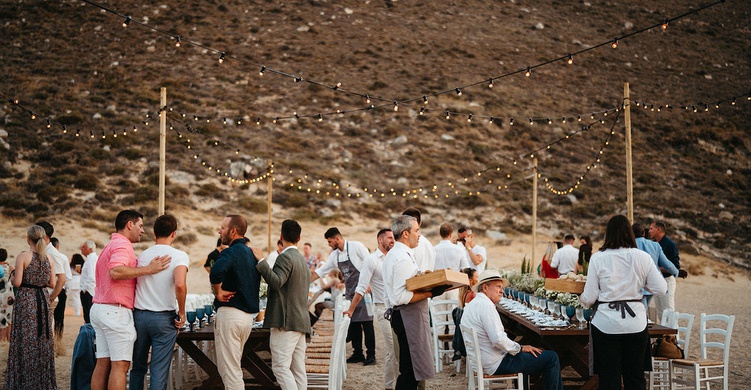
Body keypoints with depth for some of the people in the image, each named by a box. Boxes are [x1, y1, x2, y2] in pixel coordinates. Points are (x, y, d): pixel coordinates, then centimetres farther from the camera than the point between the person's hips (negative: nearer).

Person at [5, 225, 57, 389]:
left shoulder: (22, 257, -10)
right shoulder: (48, 258, 4)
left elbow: (17, 282, -14)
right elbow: (52, 283, 6)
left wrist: (12, 275, 6)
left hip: (26, 300, -4)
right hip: (43, 300, 5)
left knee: (26, 340, 0)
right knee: (43, 340, 10)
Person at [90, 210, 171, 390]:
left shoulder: (110, 246, 23)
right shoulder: (122, 245, -10)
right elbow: (116, 272, -26)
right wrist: (148, 269, -23)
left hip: (99, 308, 10)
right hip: (116, 311, -10)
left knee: (102, 364, 8)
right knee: (120, 365, -8)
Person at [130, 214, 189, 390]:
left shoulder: (142, 255, 6)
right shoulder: (179, 256, -8)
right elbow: (180, 284, -24)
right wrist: (182, 313, -13)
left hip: (139, 315, 4)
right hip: (164, 318, -4)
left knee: (138, 367, 17)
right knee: (159, 370, 0)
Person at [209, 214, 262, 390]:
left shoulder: (231, 252, -13)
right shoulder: (252, 254, 14)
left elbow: (216, 271, -33)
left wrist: (218, 292, -18)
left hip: (230, 312, -9)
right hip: (248, 315, 9)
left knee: (230, 371, -3)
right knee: (231, 368, 20)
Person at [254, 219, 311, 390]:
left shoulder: (285, 257, -9)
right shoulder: (303, 260, 21)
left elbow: (276, 282, -23)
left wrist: (261, 261, -19)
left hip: (286, 322, -9)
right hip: (301, 321, 9)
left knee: (280, 367, -10)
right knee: (298, 369, 8)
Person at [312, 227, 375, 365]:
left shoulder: (356, 246, -9)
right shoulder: (334, 255, 10)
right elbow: (320, 271, 16)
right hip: (350, 294, 7)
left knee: (367, 324, -5)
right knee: (353, 324, 7)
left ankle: (371, 355, 0)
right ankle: (357, 354, 15)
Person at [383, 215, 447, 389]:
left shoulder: (393, 254, 16)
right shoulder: (403, 259, -18)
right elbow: (401, 297, -24)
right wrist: (430, 293, -21)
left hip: (402, 315, 11)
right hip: (408, 316, -11)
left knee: (409, 368, 14)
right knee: (410, 370, -7)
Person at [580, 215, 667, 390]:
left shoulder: (598, 258, -6)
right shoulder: (642, 257, -2)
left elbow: (589, 298, -5)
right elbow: (660, 289, -1)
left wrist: (582, 300, 17)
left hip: (606, 324, -2)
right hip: (635, 323, 2)